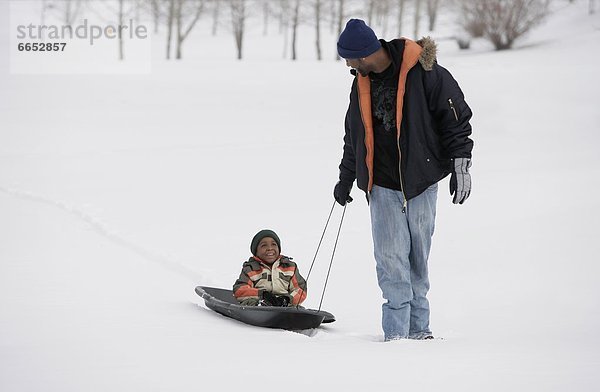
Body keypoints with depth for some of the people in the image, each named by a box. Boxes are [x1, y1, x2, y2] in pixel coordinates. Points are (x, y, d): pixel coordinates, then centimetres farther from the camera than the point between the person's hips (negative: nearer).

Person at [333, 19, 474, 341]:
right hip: (382, 184, 3)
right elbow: (354, 136, 23)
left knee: (417, 258, 3)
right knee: (391, 260, -6)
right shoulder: (361, 83, 9)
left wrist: (460, 163, -7)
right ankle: (397, 333, -6)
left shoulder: (424, 73, -9)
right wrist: (346, 178, 27)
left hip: (421, 181, -3)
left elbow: (456, 117, -3)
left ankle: (418, 328, 13)